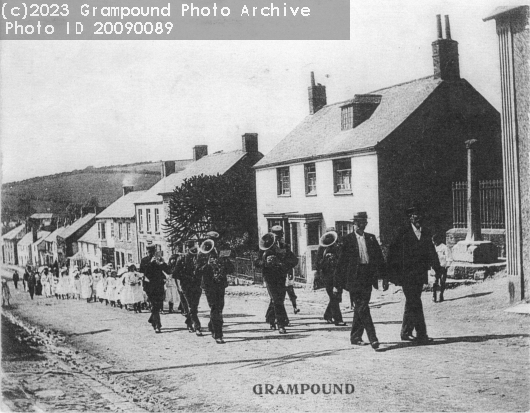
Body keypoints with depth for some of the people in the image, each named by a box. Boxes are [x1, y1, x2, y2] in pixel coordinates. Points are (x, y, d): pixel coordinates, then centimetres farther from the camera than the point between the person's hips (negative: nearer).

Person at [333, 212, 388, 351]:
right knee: (362, 308, -10)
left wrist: (384, 277, 7)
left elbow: (379, 258, 13)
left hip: (367, 279, 4)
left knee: (360, 309, 9)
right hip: (354, 280, -4)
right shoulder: (347, 240, 0)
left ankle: (355, 337, 21)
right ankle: (373, 339, -12)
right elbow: (341, 262, 0)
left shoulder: (371, 238, 11)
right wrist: (337, 283, -2)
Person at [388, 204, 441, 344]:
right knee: (415, 304, -10)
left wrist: (438, 269, 7)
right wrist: (394, 273, -9)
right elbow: (393, 252, -6)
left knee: (412, 304, 13)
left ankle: (406, 332, 24)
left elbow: (431, 252, 14)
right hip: (407, 275, -6)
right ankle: (421, 335, -10)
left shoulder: (426, 233, 10)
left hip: (420, 275, 6)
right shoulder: (403, 233, -6)